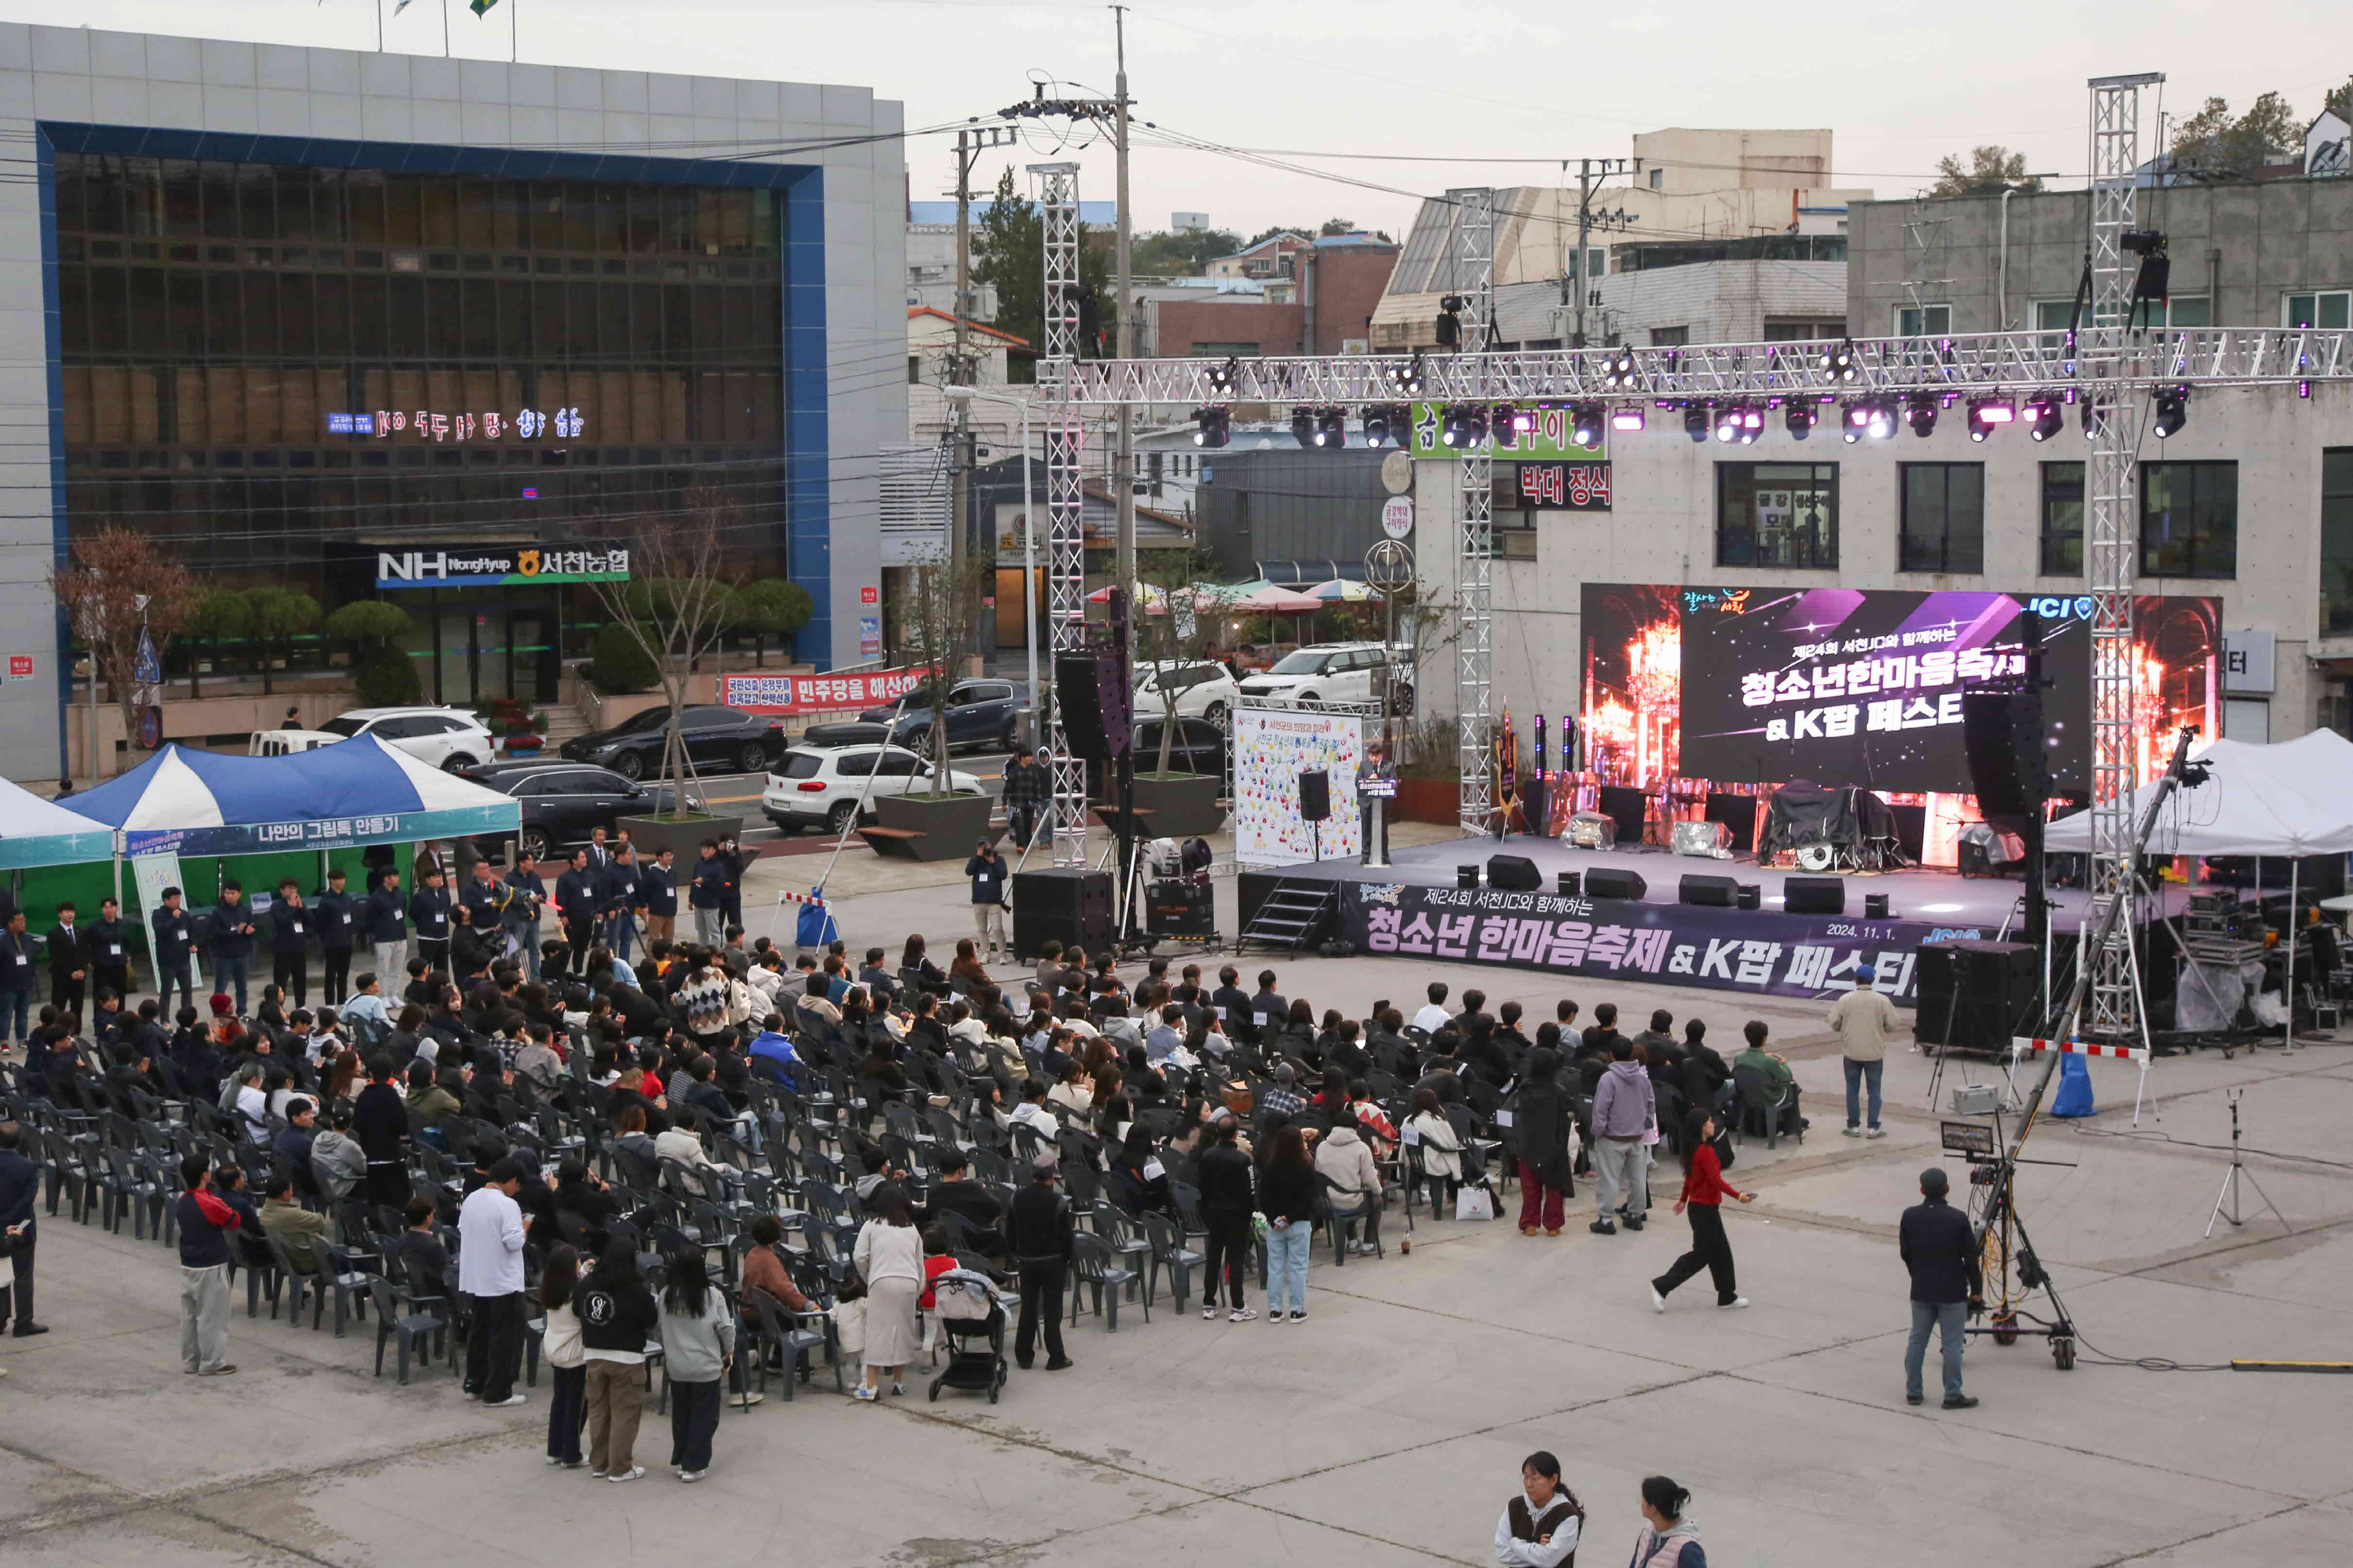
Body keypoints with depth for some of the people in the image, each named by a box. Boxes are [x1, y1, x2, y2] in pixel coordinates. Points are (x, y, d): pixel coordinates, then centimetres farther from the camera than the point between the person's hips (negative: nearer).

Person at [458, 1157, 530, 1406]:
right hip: (503, 1281, -8)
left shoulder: (471, 1200, 4)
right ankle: (497, 1392, 3)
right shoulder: (508, 1205, -19)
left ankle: (475, 1383, 26)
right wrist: (524, 1228, -4)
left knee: (480, 1331, 19)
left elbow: (462, 1231, 14)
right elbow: (514, 1243, -22)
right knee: (504, 1337, 2)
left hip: (475, 1279, 8)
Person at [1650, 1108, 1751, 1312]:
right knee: (1701, 1254, -3)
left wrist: (1684, 1199, 28)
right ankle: (1662, 1287, -2)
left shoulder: (1694, 1150, 6)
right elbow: (1716, 1180, -24)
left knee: (1721, 1251, 15)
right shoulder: (1706, 1152, -23)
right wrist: (1738, 1195, -17)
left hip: (1699, 1206, 10)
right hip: (1705, 1210, -10)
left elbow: (1689, 1177, 17)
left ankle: (1728, 1296, 23)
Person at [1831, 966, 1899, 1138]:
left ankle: (1854, 1126, 13)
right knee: (1874, 1090, 8)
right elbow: (1892, 1026, -5)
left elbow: (1834, 1024, -4)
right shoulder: (1883, 1001, -9)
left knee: (1853, 1090, 10)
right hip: (1875, 1053, 0)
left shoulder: (1845, 1000, -8)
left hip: (1852, 1053, 0)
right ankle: (1874, 1128, 8)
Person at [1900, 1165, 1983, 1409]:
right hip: (1952, 1293, -3)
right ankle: (1953, 1396, 7)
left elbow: (1905, 1252, 6)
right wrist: (1977, 1290, 3)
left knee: (1917, 1341, 13)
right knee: (1952, 1344, 3)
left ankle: (1913, 1391, 19)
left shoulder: (1910, 1216, -4)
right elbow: (1971, 1258, -8)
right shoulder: (1958, 1219, -13)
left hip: (1921, 1291, 3)